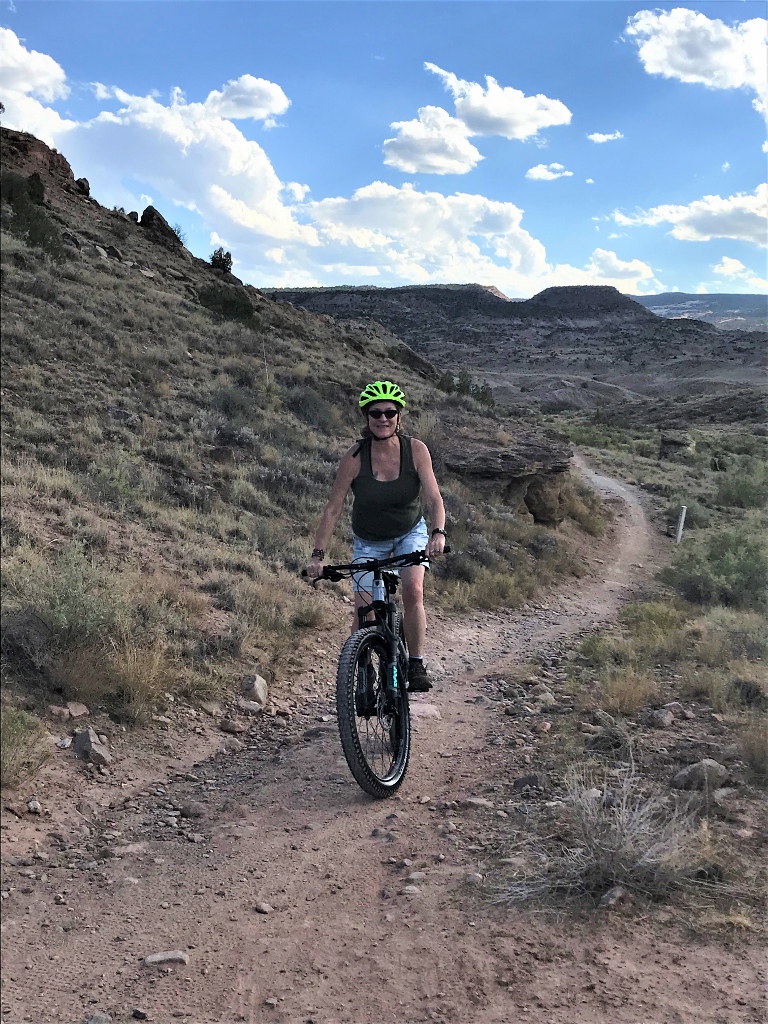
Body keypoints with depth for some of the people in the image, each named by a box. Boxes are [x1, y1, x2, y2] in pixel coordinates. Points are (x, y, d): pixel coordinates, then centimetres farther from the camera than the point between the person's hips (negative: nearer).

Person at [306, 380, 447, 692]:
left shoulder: (416, 450, -20)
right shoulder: (355, 457, -22)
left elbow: (433, 498, -24)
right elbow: (333, 509, -19)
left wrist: (438, 532, -43)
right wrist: (318, 555, -25)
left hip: (410, 533, 0)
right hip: (369, 542, 0)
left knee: (414, 591, -23)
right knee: (363, 611, -8)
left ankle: (417, 666, -7)